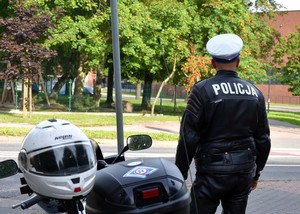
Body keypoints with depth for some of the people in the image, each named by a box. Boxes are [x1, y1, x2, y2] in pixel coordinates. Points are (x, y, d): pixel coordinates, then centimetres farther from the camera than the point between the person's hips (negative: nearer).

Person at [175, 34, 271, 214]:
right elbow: (263, 139, 9)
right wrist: (256, 172, 20)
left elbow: (188, 137, -11)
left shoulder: (202, 90, -9)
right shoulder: (255, 93, 5)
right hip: (243, 172, 5)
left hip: (212, 172, -4)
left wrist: (180, 173, -2)